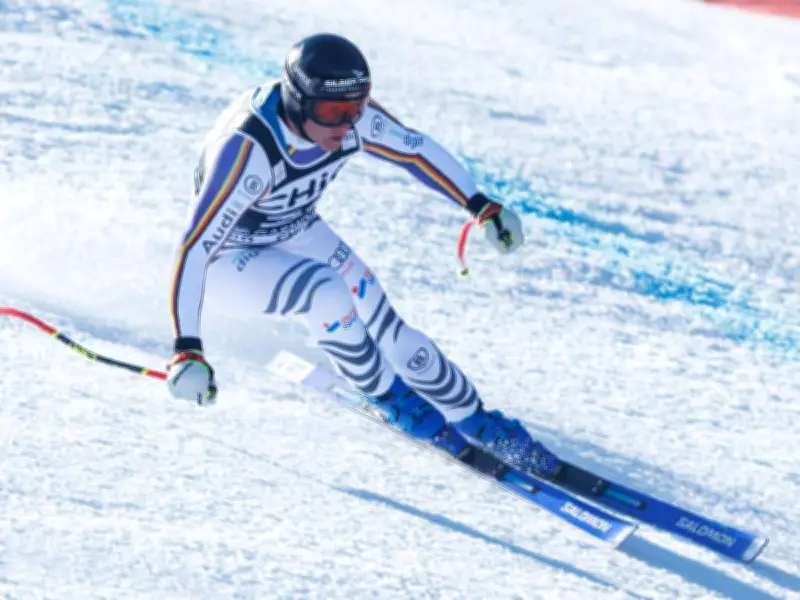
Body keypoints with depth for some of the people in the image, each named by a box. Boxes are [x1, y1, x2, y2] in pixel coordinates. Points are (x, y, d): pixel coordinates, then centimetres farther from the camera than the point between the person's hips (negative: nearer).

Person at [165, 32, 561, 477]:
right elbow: (195, 245, -39)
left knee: (385, 327, -8)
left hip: (299, 235, 5)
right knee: (327, 293, -30)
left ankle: (475, 422, 9)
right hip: (232, 258, -5)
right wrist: (186, 349, -45)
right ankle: (388, 396, -5)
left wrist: (480, 206, 4)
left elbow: (415, 149, -2)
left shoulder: (353, 116, -21)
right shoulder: (248, 148, -39)